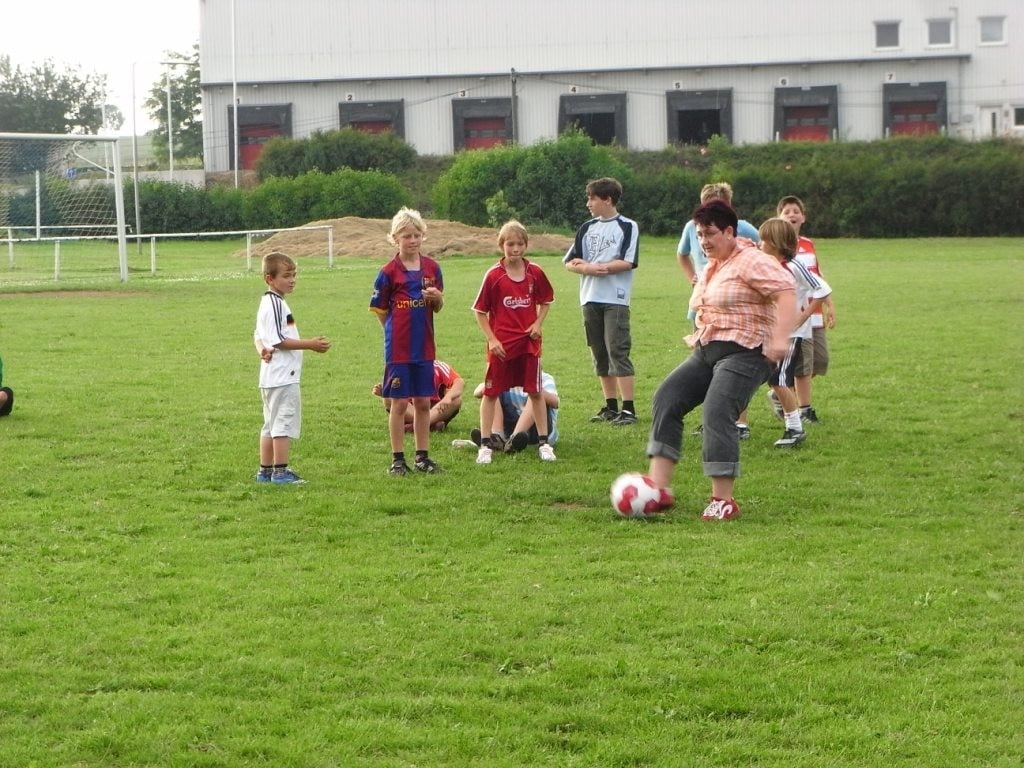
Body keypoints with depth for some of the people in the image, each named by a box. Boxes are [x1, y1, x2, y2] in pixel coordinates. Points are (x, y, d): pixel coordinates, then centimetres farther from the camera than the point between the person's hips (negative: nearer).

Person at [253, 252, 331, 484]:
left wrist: (263, 348, -1)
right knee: (283, 423, -7)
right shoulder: (275, 304, -15)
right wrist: (311, 344, -16)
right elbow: (279, 340, -20)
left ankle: (265, 471, 19)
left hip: (271, 377, 11)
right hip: (282, 376, -11)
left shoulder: (268, 302, 17)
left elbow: (258, 336, 21)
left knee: (271, 425, 14)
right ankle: (281, 471, -6)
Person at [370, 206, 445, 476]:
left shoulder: (432, 268, 4)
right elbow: (380, 310, 1)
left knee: (423, 402, 8)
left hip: (424, 347, 4)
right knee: (399, 403, 1)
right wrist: (398, 330, -1)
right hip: (398, 348, -4)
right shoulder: (389, 272, -6)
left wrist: (437, 297, -11)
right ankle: (397, 459, 7)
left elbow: (438, 308, 10)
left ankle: (422, 456, 17)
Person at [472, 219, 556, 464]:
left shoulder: (535, 273, -1)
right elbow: (480, 310, -3)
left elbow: (546, 301, 15)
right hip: (501, 344, -2)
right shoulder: (494, 276, -8)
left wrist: (538, 323, -2)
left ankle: (543, 443, 15)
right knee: (490, 393, 2)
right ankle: (485, 445, 9)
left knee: (535, 391, 6)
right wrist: (491, 339, -9)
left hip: (529, 342, 2)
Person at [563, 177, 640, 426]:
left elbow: (627, 263, -12)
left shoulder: (627, 227, -2)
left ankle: (628, 409, -11)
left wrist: (590, 266, -10)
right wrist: (588, 268, -10)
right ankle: (610, 406, 15)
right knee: (600, 354, 8)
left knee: (617, 351, -11)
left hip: (616, 300, -6)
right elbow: (570, 262, 11)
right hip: (590, 299, 6)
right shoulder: (587, 228, 14)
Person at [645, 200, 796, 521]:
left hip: (744, 353, -9)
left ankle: (723, 501, -16)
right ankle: (659, 488, -13)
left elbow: (786, 291, -22)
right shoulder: (711, 268, 20)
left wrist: (780, 338, -30)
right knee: (667, 399, -7)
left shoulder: (751, 261, -10)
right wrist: (698, 336, 27)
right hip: (706, 352, 9)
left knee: (717, 414, -22)